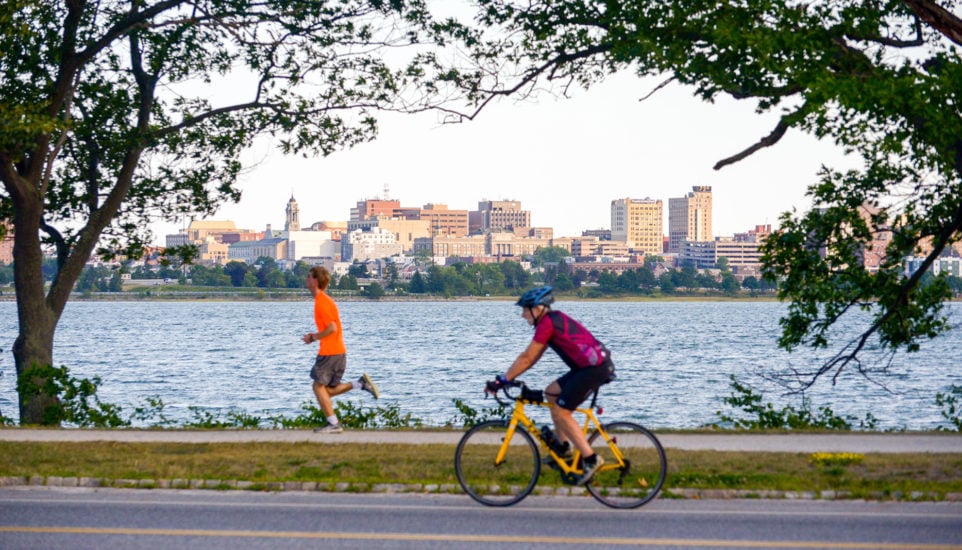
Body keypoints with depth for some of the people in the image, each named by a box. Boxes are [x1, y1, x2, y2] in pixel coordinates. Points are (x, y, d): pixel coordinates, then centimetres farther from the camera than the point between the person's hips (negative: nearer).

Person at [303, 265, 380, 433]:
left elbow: (332, 328, -21)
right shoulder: (326, 300, 17)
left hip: (329, 352, -9)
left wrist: (313, 337, -11)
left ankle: (333, 424, -3)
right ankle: (361, 383, 3)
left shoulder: (321, 302, -14)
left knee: (319, 386, -3)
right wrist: (315, 336, 14)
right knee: (328, 390, 12)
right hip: (339, 351, 9)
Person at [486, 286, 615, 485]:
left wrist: (502, 380, -8)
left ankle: (590, 459, -7)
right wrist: (507, 378, 17)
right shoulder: (554, 319, 18)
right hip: (592, 365, 10)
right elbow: (532, 357, 20)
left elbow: (527, 358, -13)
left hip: (595, 367, -10)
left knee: (560, 412, -7)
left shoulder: (548, 323, -12)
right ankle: (564, 449, 19)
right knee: (551, 392, 17)